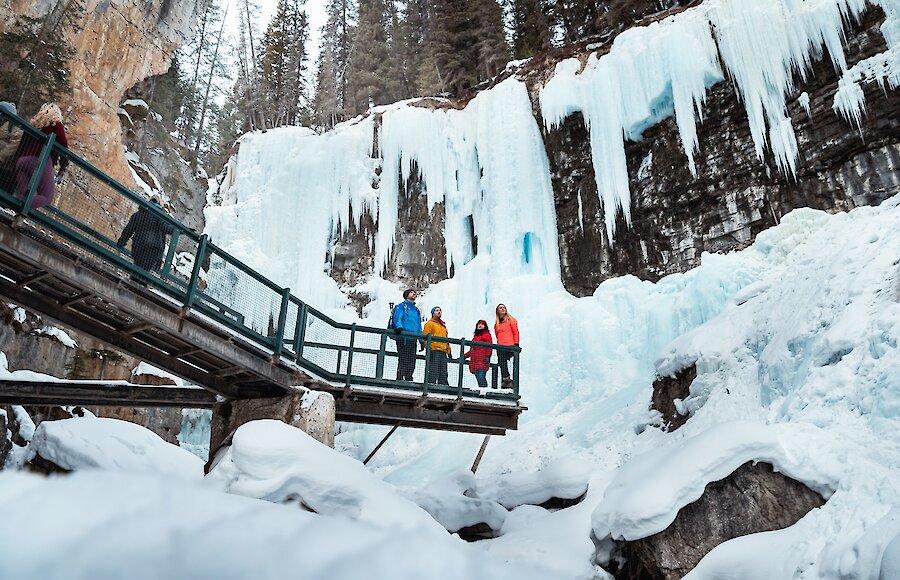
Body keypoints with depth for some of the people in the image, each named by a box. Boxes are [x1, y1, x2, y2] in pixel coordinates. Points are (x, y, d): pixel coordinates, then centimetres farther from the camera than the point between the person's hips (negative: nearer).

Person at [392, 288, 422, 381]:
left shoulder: (416, 310, 25)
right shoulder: (401, 306, 6)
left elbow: (419, 326, 25)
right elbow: (397, 318, -10)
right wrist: (399, 327, -31)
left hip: (413, 339, 6)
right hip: (403, 338, -6)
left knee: (411, 363, 5)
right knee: (403, 360, -11)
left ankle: (408, 379, 11)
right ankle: (400, 379, -9)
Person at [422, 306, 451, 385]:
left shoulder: (443, 326, 29)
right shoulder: (430, 323, 7)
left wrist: (448, 350, 19)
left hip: (443, 352, 7)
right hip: (434, 350, -7)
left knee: (443, 372, 3)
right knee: (433, 370, -13)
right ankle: (431, 383, -13)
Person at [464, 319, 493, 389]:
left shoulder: (487, 335, 7)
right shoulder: (475, 336, 26)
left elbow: (489, 347, -5)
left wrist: (487, 356, -18)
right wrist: (464, 356, 26)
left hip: (482, 362, -6)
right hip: (474, 363, 6)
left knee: (481, 377, -19)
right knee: (478, 379, -1)